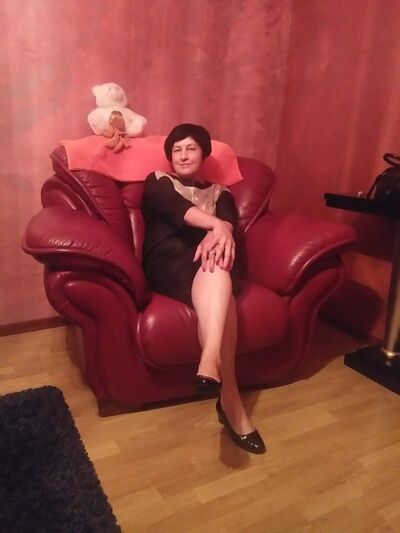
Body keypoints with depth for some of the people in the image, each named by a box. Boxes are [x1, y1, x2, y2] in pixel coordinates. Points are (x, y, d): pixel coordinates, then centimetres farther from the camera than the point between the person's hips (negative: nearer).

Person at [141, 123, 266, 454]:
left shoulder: (219, 192, 27)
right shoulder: (158, 182, 18)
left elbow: (230, 220, 1)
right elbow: (177, 207, -8)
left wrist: (218, 234, -27)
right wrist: (215, 225, -29)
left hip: (207, 265, 3)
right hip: (168, 264, -2)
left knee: (216, 261, -38)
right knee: (220, 296, -36)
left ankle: (210, 362, -54)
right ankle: (231, 400, -42)